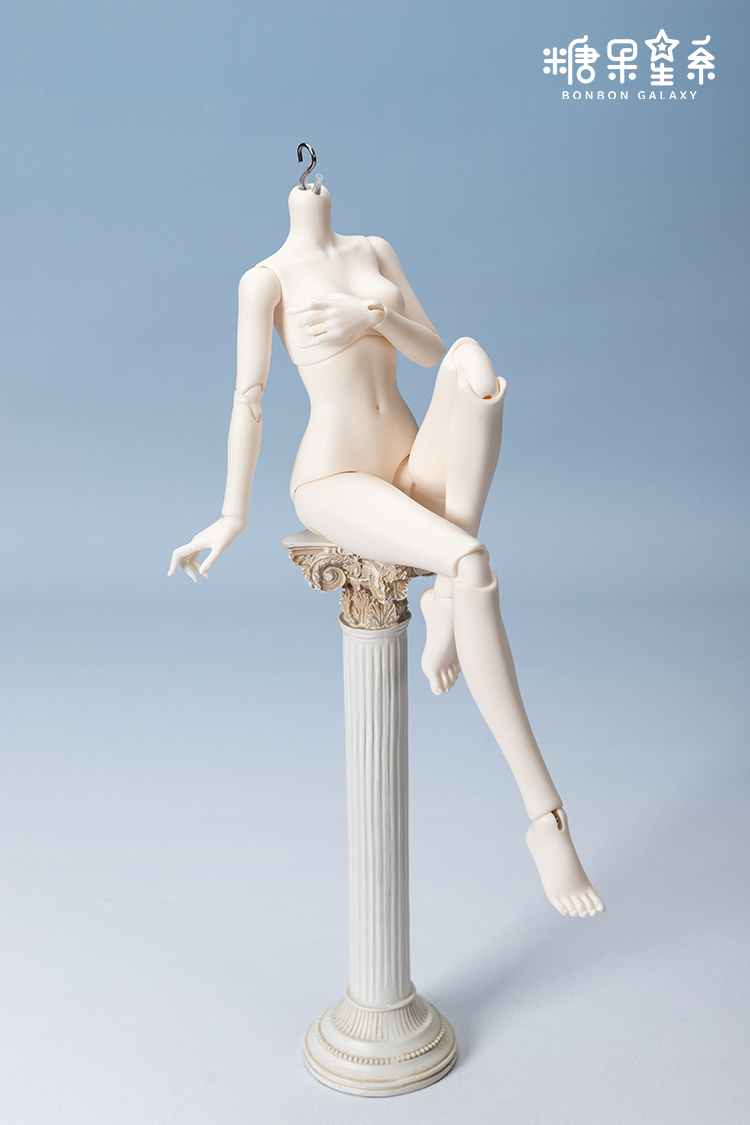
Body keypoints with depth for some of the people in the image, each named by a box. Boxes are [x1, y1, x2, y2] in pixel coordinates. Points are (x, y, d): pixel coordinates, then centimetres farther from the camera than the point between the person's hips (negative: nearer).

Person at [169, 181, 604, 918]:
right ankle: (545, 817, -30)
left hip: (413, 475, 5)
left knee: (473, 358, -29)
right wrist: (232, 518, -5)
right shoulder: (264, 278, 0)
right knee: (472, 561, -37)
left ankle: (449, 596, -22)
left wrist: (371, 315, -12)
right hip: (337, 489, -5)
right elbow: (249, 397, -2)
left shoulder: (374, 251, 19)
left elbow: (432, 351, 9)